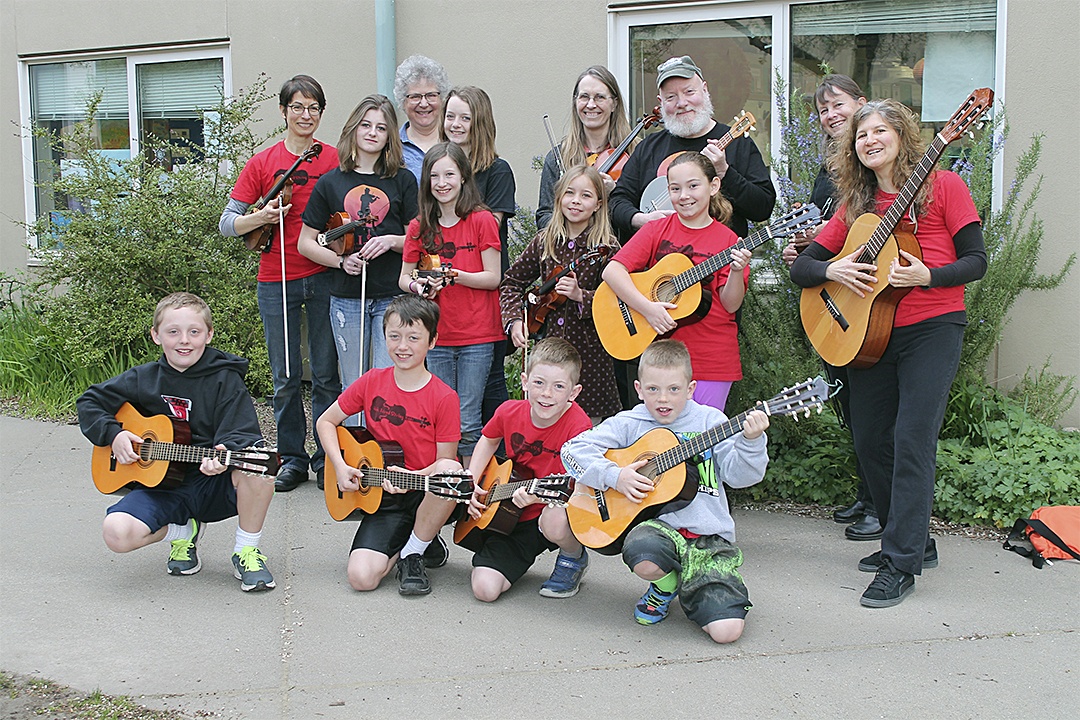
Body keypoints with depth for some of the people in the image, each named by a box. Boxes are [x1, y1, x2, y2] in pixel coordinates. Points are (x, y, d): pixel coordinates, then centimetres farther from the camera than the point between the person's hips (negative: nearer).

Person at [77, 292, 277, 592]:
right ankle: (183, 530, 9)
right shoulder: (143, 379, 5)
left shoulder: (224, 380, -4)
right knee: (117, 533, -26)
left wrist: (224, 454, -36)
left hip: (213, 482, -2)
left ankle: (247, 551, -9)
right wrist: (113, 435, -3)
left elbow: (241, 432, -13)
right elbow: (89, 403, 15)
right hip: (161, 485, 2)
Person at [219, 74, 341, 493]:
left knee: (326, 374, 4)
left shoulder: (335, 160, 3)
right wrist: (261, 217, -15)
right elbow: (226, 225, 4)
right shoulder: (263, 163, 4)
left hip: (324, 277, -1)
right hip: (277, 280, 1)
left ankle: (327, 459, 16)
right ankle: (292, 459, 20)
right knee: (286, 378, 7)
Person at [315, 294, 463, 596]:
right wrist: (340, 466, -4)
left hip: (426, 495, -2)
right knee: (361, 577, -21)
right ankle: (400, 546, 15)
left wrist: (412, 478, -25)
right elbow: (326, 421, 11)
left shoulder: (443, 398, -10)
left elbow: (445, 460, -6)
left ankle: (413, 552, -12)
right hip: (383, 499, 2)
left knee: (451, 470, -38)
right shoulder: (372, 382, 1)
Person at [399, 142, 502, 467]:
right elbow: (404, 278, 11)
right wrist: (418, 286, -11)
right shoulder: (419, 227, 6)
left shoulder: (481, 221, -4)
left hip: (477, 336, -3)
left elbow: (493, 278, -6)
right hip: (437, 337, 4)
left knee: (467, 422, -3)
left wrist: (457, 276, -21)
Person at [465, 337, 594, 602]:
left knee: (554, 520, -41)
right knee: (485, 589, -13)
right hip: (508, 517, 4)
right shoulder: (509, 411, -7)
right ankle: (520, 559, 24)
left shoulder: (578, 426, -22)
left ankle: (574, 560, -3)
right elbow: (488, 440, 17)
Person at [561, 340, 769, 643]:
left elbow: (739, 475, 0)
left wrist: (751, 441, -18)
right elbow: (573, 449, 0)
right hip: (660, 525, 0)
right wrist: (615, 476, -12)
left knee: (726, 630, -19)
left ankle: (689, 593, 17)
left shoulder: (709, 420, 7)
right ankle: (666, 586, 2)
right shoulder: (629, 424, 6)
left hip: (710, 535, 0)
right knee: (644, 561, -38)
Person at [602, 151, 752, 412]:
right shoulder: (657, 230, 2)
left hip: (714, 359, 0)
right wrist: (648, 308, -18)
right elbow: (612, 270, -7)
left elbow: (730, 305, -4)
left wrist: (737, 271, -22)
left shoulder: (727, 241, 0)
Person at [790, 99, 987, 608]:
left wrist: (926, 276, -21)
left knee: (912, 441, -12)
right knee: (870, 442, 8)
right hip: (868, 334, 5)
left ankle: (902, 565, -6)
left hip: (933, 328, -5)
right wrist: (832, 270, -12)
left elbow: (976, 260, -4)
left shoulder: (942, 186, 0)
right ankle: (915, 542, 26)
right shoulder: (855, 205, 11)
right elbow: (800, 268, 9)